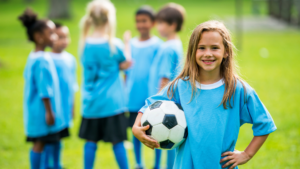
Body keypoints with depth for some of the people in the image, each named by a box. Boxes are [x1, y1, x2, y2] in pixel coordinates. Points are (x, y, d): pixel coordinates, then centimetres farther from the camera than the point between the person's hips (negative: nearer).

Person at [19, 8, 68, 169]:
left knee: (39, 143, 13)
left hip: (35, 108, 9)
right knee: (40, 142, -2)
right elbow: (44, 90, -20)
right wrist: (49, 111, -16)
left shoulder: (32, 57, 10)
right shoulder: (43, 61, -20)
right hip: (42, 110, -9)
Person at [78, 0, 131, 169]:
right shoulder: (115, 44, -11)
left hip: (91, 103, 3)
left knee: (91, 141, 10)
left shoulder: (85, 44, -1)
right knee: (117, 141, 5)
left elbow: (90, 72, 6)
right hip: (112, 102, -3)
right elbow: (123, 63, 3)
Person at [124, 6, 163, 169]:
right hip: (133, 97, 4)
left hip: (151, 96, -4)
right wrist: (124, 92, 9)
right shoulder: (131, 44, 8)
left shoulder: (157, 45, -5)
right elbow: (127, 71, 13)